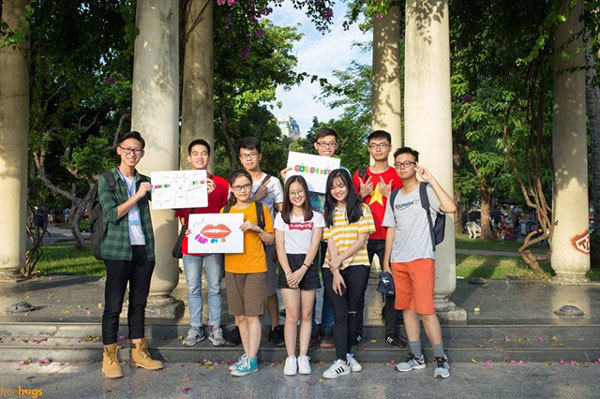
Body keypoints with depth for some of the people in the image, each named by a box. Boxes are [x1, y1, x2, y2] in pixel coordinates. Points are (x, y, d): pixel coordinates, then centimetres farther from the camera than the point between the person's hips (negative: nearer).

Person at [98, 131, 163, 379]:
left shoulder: (145, 181, 13)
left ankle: (138, 352, 20)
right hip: (118, 249, -4)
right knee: (113, 305, 0)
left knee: (139, 303, 11)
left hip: (144, 249, 4)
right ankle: (109, 357, 10)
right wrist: (137, 196, -13)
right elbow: (112, 214, -8)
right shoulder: (106, 179, 1)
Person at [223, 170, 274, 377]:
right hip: (232, 268, 4)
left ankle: (252, 360, 3)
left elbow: (271, 240, 2)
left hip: (255, 268, -4)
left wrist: (256, 228, -13)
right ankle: (246, 355, 21)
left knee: (252, 315, -4)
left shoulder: (261, 209, 2)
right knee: (240, 315, 9)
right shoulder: (225, 211, 11)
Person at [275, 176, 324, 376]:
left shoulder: (316, 217, 7)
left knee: (306, 314, 4)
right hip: (288, 264, -1)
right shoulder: (282, 217, 7)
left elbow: (314, 245, -1)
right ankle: (291, 358, 4)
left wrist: (302, 269, -12)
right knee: (292, 315, -5)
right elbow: (280, 246, 1)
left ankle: (303, 356, 12)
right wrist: (288, 272, -10)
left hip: (308, 265, 1)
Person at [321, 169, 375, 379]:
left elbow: (361, 240, -4)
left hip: (357, 267, -1)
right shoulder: (327, 212, 9)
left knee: (351, 313, 7)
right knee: (340, 314, -2)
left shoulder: (362, 209, 4)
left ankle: (346, 354, 21)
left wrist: (340, 259, -11)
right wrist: (335, 271, -9)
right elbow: (330, 243, 1)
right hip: (332, 269, 1)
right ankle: (342, 361, 1)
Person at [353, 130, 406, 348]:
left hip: (388, 238, -1)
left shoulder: (396, 175, 6)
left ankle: (392, 332, 10)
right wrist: (362, 194, -6)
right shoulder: (360, 174, 10)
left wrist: (388, 194, -12)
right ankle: (355, 330, 14)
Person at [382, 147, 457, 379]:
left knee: (425, 310, -8)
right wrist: (386, 262, 13)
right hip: (398, 261, 6)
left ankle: (441, 358, 6)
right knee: (407, 308, 10)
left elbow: (450, 207, -22)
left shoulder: (426, 191, -4)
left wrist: (431, 179, -20)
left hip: (422, 258, -6)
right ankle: (416, 357, 21)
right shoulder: (394, 197, 14)